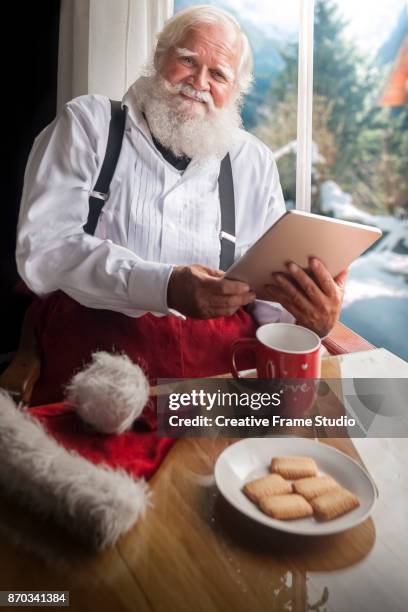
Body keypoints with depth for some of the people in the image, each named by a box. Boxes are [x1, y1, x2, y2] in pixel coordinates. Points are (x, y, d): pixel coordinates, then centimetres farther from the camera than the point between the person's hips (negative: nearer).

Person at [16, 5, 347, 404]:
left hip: (223, 356, 4)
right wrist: (165, 286, -23)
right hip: (101, 337, -3)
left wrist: (310, 318, -16)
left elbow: (272, 281, 9)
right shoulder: (88, 123, 5)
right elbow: (43, 248, -7)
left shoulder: (254, 161, 13)